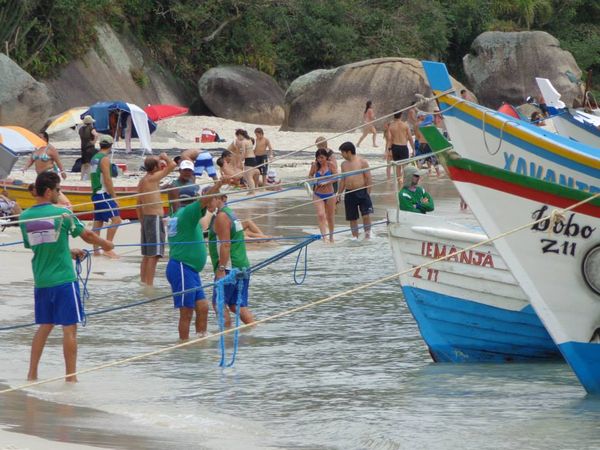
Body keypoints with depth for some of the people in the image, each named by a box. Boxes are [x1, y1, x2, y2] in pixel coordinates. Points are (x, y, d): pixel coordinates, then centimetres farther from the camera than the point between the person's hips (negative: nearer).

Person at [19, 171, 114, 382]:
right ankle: (71, 377, 4)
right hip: (63, 279, -5)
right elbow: (87, 235, 1)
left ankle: (32, 374, 15)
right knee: (69, 328, 3)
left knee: (44, 326, 17)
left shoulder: (25, 218, 2)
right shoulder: (62, 214, -11)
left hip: (41, 281, 5)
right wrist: (105, 244, 21)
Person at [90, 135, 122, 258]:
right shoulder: (105, 159, -13)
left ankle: (96, 250, 15)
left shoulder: (94, 158, 15)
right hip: (104, 193, -10)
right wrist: (114, 197, -15)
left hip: (96, 193, 10)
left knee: (98, 222, 13)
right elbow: (107, 180, -18)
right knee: (116, 219, -14)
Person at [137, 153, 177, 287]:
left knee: (147, 255, 15)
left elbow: (139, 205, 19)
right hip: (155, 218, -9)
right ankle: (149, 285, -13)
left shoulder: (142, 181, 14)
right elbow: (173, 165, -17)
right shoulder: (153, 178, -13)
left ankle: (144, 283, 20)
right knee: (154, 255, -10)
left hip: (146, 218, 9)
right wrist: (165, 156, 3)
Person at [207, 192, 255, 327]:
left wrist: (221, 269, -21)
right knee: (237, 305, 8)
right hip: (242, 267, 10)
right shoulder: (230, 213, 21)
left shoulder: (221, 216, -11)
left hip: (229, 268, -10)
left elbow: (225, 244, -18)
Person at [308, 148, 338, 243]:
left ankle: (331, 236, 31)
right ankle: (324, 237, -19)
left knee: (330, 216, 13)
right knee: (320, 215, -15)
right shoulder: (315, 166, -1)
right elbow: (310, 176, 9)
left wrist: (326, 182, -23)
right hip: (318, 195, 1)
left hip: (330, 195, -1)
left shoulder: (331, 165, -7)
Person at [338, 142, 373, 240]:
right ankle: (355, 237, 16)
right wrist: (339, 194, 16)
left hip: (362, 192, -5)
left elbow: (368, 178, -5)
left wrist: (368, 193, -10)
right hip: (350, 193, 5)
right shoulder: (344, 164, 11)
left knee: (366, 215, -13)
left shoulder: (362, 162, -4)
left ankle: (367, 235, -1)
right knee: (352, 217, 8)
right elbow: (343, 180, 18)